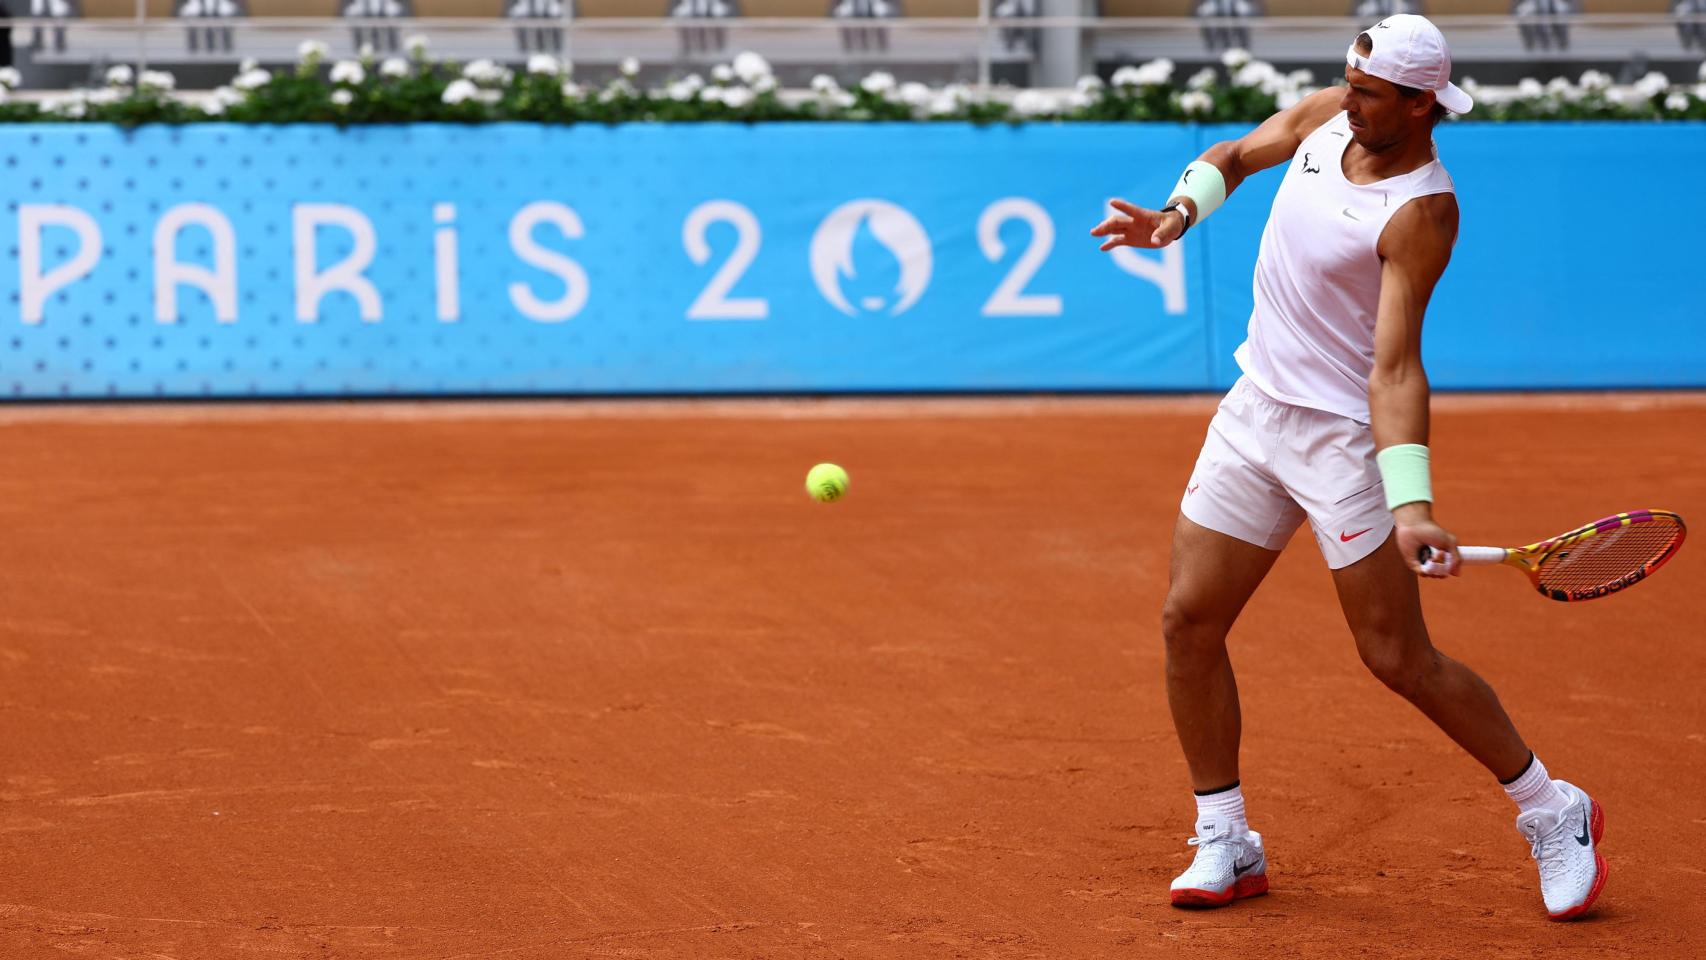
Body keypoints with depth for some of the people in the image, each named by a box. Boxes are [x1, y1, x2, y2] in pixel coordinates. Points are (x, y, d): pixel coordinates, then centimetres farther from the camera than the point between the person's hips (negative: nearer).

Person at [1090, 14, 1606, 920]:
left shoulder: (1421, 212, -22)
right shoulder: (1329, 114, -1)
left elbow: (1396, 370, -26)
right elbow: (1235, 155, 20)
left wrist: (1409, 504, -37)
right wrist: (1182, 209, -2)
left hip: (1344, 433, -7)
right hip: (1254, 409, 7)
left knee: (1399, 658, -5)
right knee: (1189, 619, 3)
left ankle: (1553, 815, 13)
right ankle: (1225, 842, 16)